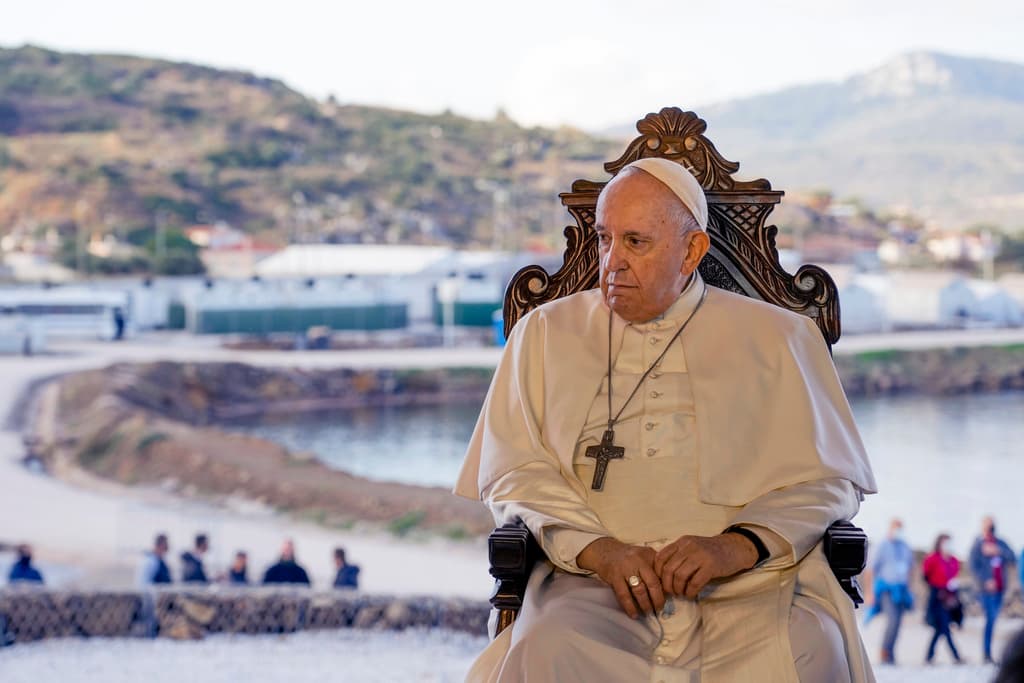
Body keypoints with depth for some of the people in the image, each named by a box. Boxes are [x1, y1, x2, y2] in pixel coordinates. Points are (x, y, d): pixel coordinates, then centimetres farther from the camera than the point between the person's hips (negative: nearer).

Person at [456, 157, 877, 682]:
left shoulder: (777, 339, 16)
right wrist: (598, 549, -10)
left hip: (748, 586, 0)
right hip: (596, 581, 0)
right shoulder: (546, 334, 19)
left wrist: (737, 546, -11)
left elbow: (830, 479, 8)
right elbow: (512, 473, 9)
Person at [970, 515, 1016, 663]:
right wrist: (985, 582, -16)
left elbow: (1012, 558, 0)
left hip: (1000, 588, 5)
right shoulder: (977, 545, 0)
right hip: (987, 589, -5)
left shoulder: (1000, 543, 13)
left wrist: (997, 551, -14)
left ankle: (987, 653, 12)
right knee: (990, 619, -13)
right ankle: (987, 654, -10)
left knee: (992, 620, 7)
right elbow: (974, 567, -5)